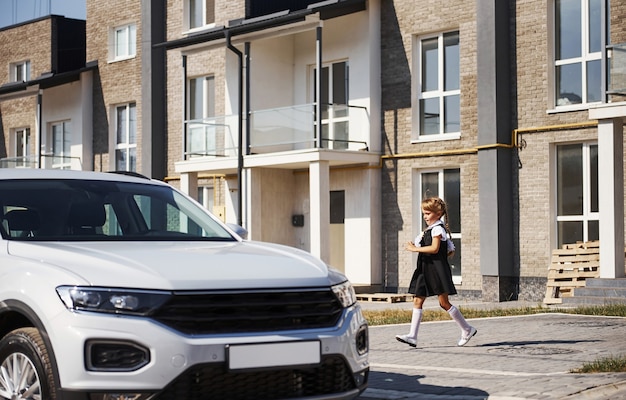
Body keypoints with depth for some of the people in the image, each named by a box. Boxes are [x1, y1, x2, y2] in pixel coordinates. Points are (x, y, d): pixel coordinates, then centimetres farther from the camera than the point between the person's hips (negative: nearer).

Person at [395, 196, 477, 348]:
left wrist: (415, 249, -19)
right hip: (425, 270, 9)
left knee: (444, 302, -3)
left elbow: (434, 248, -23)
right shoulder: (428, 230, 18)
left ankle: (467, 329, 12)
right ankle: (412, 336, -4)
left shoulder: (437, 228, -11)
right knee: (417, 301, 0)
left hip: (437, 270, -9)